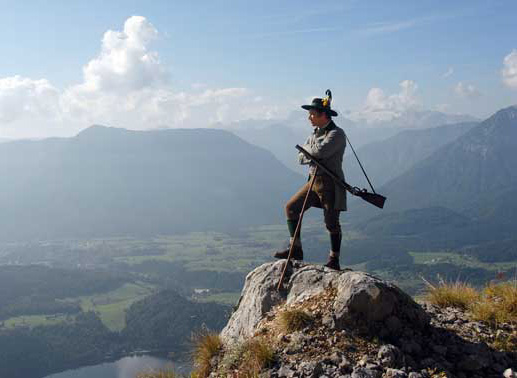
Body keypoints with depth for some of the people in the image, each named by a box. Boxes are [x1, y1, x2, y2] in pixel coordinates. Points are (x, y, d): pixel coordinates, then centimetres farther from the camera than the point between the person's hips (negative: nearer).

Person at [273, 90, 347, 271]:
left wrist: (306, 149, -6)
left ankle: (334, 261, 10)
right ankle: (296, 250, 9)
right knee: (291, 207, 2)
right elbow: (301, 157, 10)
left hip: (330, 183, -8)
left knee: (331, 222, -3)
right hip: (314, 180, 8)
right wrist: (311, 156, -11)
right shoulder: (315, 133, 15)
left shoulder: (336, 133, -11)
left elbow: (320, 151, -26)